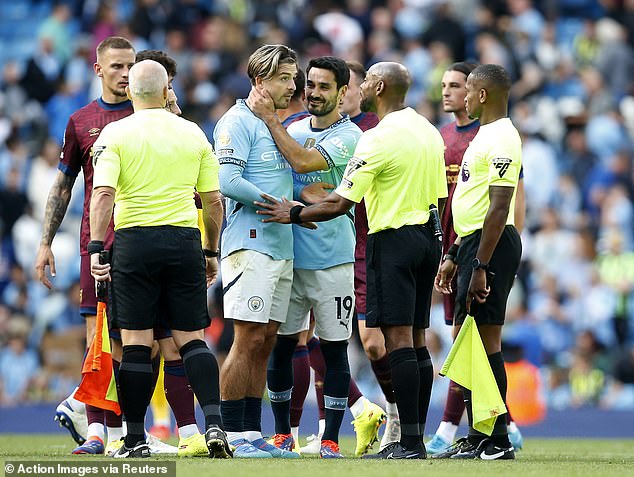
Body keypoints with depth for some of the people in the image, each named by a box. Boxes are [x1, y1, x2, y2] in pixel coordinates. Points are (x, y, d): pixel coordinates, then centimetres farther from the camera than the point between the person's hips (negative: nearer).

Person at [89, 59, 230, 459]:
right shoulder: (194, 134, 8)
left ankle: (136, 439, 3)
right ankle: (214, 423, -10)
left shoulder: (116, 134, -1)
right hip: (184, 242, 2)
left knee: (137, 343, 1)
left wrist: (97, 246, -11)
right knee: (191, 338, 6)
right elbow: (213, 201, 9)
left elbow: (103, 193, -12)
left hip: (134, 242, -2)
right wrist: (212, 252, 18)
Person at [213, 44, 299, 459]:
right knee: (248, 339, -10)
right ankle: (233, 437, -8)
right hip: (250, 245, -9)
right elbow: (227, 181, -18)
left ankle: (253, 433, 11)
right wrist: (276, 204, -16)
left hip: (282, 249, 9)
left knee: (265, 343, 8)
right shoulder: (238, 122, -7)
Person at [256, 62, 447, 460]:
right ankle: (416, 437, 8)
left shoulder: (377, 139, -14)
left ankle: (410, 441, -13)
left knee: (399, 340, -10)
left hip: (393, 239, -9)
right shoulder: (430, 132, 12)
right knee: (416, 341, 9)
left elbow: (340, 204, -15)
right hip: (426, 239, 9)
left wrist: (294, 214, -1)